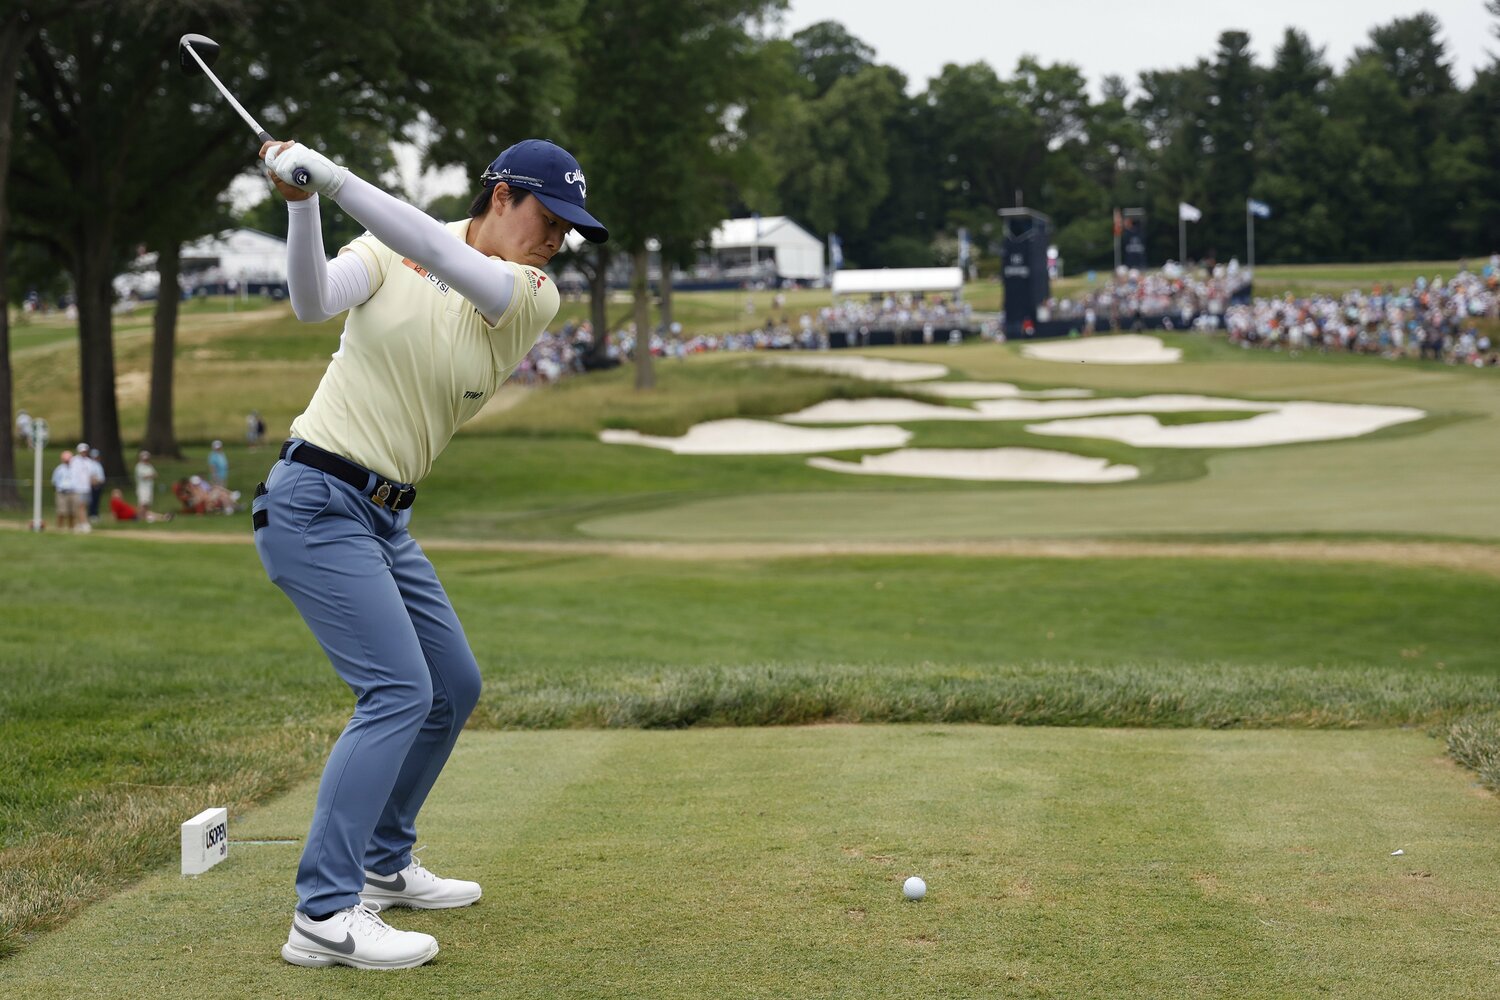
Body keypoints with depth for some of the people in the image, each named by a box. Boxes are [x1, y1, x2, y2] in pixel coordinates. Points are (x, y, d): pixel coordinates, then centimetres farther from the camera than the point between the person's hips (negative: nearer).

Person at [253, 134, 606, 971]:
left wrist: (338, 179, -30)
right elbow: (315, 303, -21)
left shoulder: (536, 299, -1)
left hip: (388, 521, 7)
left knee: (455, 686, 16)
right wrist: (302, 205, -35)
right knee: (398, 689, -18)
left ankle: (385, 866, 33)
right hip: (316, 501, -7)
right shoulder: (391, 249, -5)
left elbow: (450, 263, -19)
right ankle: (324, 916, -19)